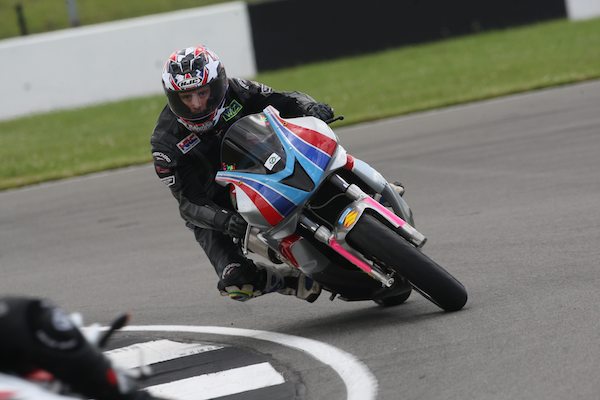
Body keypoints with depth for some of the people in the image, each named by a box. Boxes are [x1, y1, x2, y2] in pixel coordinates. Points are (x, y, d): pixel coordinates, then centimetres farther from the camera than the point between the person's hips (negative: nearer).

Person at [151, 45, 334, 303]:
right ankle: (292, 281, 0)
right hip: (214, 211, -4)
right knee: (237, 284, -24)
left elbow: (284, 101, -5)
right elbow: (189, 203, -21)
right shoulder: (166, 143, -21)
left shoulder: (234, 92, -13)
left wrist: (309, 108, -29)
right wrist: (223, 220, -40)